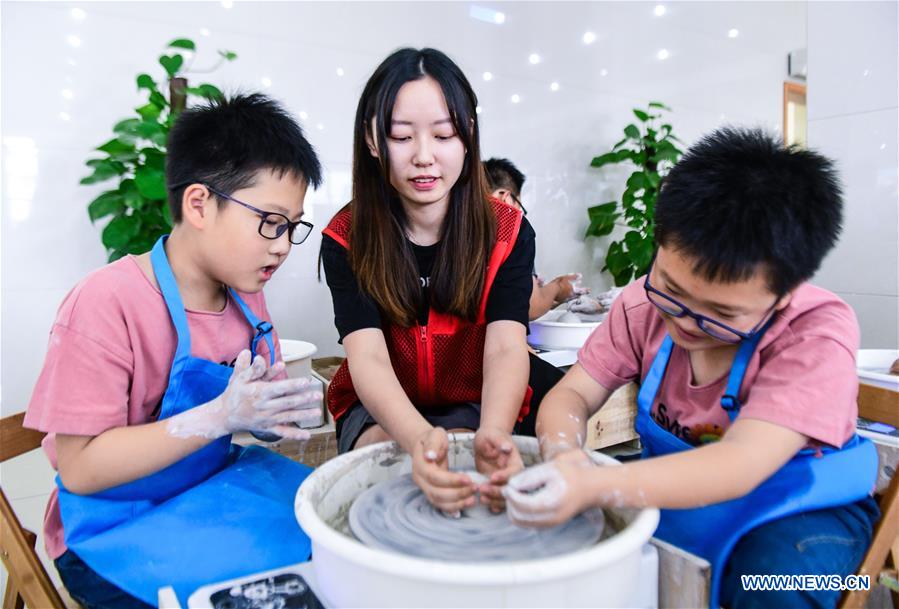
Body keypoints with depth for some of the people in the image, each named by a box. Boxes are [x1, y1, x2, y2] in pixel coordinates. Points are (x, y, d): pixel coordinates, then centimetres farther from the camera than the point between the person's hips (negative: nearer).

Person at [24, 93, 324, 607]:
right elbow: (80, 468, -20)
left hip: (219, 485, 6)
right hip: (117, 531, -6)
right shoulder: (106, 303, -19)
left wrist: (279, 410, -13)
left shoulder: (247, 295, 0)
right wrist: (221, 415, -28)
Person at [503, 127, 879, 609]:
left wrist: (594, 488, -51)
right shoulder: (645, 303, -13)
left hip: (790, 502, -2)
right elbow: (572, 394, -13)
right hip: (670, 481, 3)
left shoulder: (818, 333, -26)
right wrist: (563, 455, -37)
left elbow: (739, 465, -36)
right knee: (545, 503, -15)